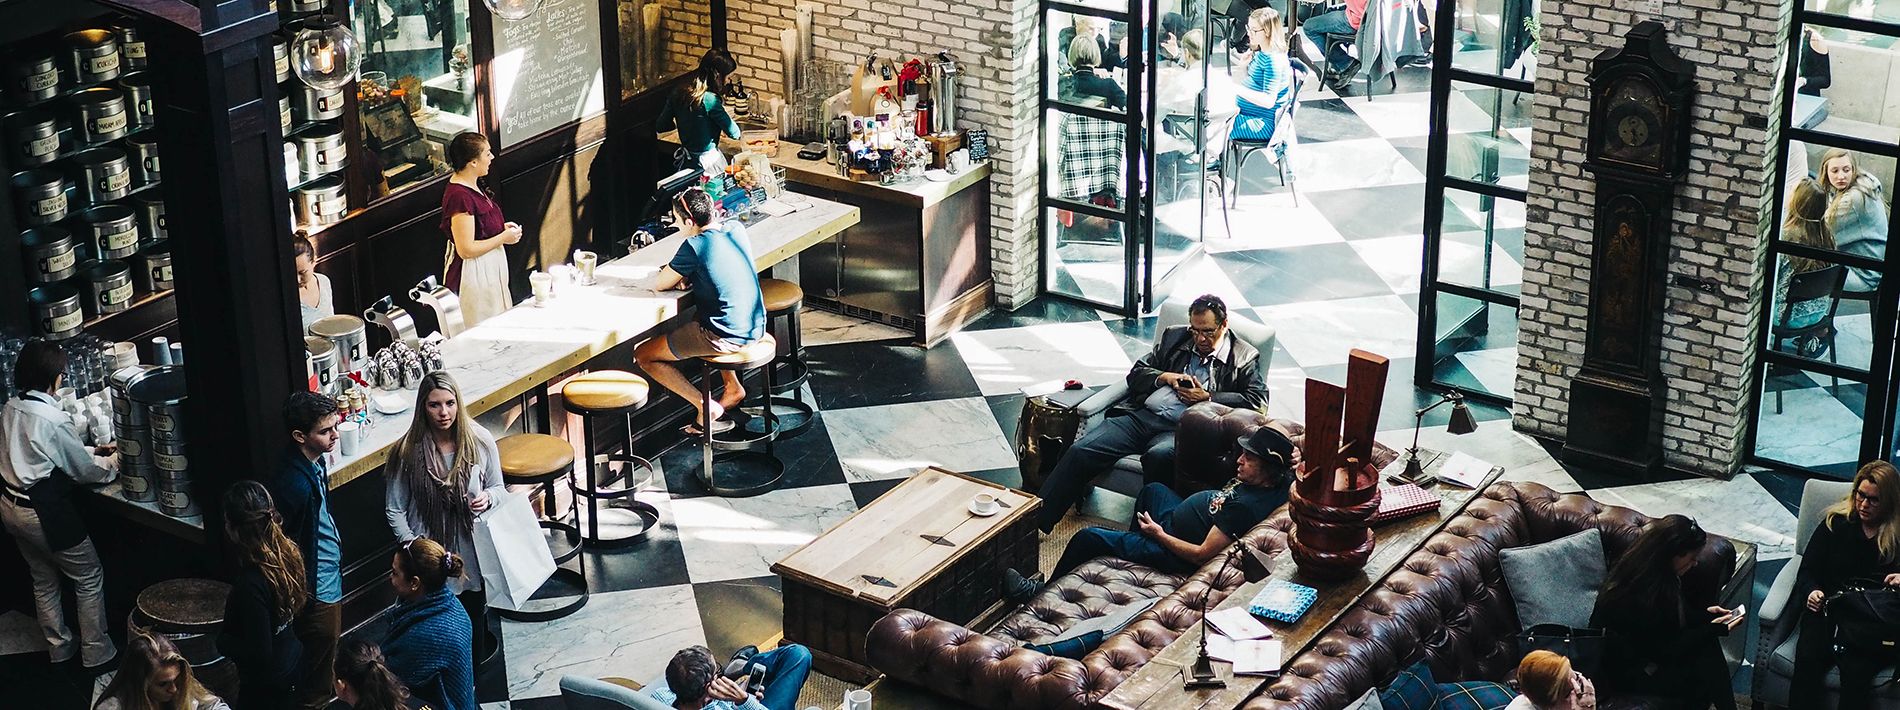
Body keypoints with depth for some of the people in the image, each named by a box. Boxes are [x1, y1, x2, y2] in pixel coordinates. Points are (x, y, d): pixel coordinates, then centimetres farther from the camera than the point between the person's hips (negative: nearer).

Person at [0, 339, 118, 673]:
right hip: (44, 511, -9)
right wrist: (112, 463, 9)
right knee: (89, 577, 6)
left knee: (44, 580, 22)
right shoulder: (52, 418, -22)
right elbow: (85, 471, -11)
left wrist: (91, 451, 20)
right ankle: (97, 655, 12)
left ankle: (59, 648, 34)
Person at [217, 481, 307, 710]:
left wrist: (221, 640, -11)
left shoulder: (250, 585, -32)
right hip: (293, 663, 8)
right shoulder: (287, 554, -9)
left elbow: (259, 652, -28)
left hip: (266, 684, -7)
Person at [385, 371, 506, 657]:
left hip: (474, 550, 1)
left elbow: (498, 488, 8)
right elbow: (394, 509, -2)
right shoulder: (409, 451, -10)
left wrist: (487, 498, -15)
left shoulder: (480, 441, -6)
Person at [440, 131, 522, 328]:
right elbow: (466, 249, -27)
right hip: (473, 273, -11)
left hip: (490, 267, 11)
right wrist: (503, 238, -18)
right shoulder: (460, 196, -26)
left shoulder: (471, 186, 6)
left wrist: (502, 228, 6)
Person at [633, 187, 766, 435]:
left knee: (643, 355, 5)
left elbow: (658, 285, -8)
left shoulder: (694, 246, -18)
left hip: (726, 338, -8)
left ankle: (706, 408, -1)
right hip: (756, 328, 8)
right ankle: (733, 388, 34)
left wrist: (675, 273, 13)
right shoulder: (736, 229, 3)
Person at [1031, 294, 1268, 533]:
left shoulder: (1244, 358, 9)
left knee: (1158, 456, -41)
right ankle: (1035, 520, -19)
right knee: (1080, 451, -17)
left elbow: (1258, 401, -2)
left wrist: (1208, 397, -7)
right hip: (1139, 415, 4)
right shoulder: (1173, 337, 21)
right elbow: (1136, 374, 22)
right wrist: (1164, 377, 2)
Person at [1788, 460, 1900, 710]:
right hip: (1827, 611, 2)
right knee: (1807, 660, -30)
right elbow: (1808, 571, 11)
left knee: (1855, 669, -33)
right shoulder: (1836, 522, 11)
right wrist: (1811, 593, -12)